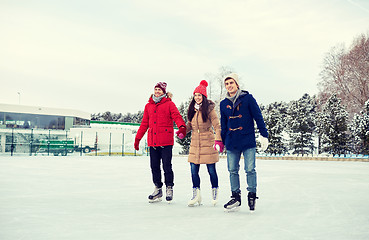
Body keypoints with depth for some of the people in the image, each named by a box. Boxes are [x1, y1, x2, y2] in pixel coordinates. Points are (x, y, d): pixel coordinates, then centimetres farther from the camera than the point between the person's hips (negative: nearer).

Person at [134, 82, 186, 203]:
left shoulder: (169, 104, 3)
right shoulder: (148, 106, 16)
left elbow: (177, 116, -11)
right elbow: (144, 123, 20)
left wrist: (182, 127, -31)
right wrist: (137, 138, 18)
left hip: (166, 141, -5)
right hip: (152, 141, 5)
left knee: (167, 166, -3)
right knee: (154, 166, 8)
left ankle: (169, 189, 12)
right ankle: (158, 190, 20)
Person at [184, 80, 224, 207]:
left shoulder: (209, 109, -8)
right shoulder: (192, 109, 9)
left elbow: (217, 126, -11)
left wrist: (218, 140, -22)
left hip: (208, 143, -5)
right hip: (195, 143, 5)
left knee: (211, 169, 2)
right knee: (194, 169, 3)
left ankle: (214, 193, 20)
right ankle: (196, 195, 12)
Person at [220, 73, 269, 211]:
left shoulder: (248, 99, -3)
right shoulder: (224, 104, 9)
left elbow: (258, 117, -2)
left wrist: (264, 135, -5)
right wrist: (221, 141, 17)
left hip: (248, 142, -4)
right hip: (231, 143, 4)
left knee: (250, 170, -3)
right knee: (233, 171, 7)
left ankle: (252, 195, 13)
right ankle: (236, 197, 17)